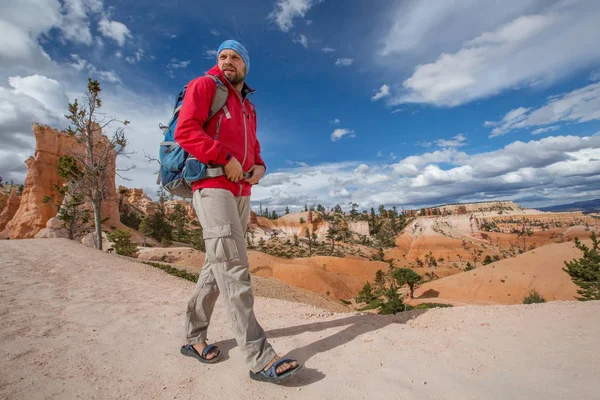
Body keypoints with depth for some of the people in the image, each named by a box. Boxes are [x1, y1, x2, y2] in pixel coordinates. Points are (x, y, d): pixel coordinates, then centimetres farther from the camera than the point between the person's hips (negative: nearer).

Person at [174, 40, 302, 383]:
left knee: (218, 267, 10)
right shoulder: (205, 86, 6)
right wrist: (226, 158, -17)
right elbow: (186, 130, -8)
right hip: (213, 187, -7)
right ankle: (261, 358, -8)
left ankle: (194, 338, 25)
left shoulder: (249, 106, 26)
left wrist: (259, 167, 3)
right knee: (234, 269, -13)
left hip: (241, 192, 8)